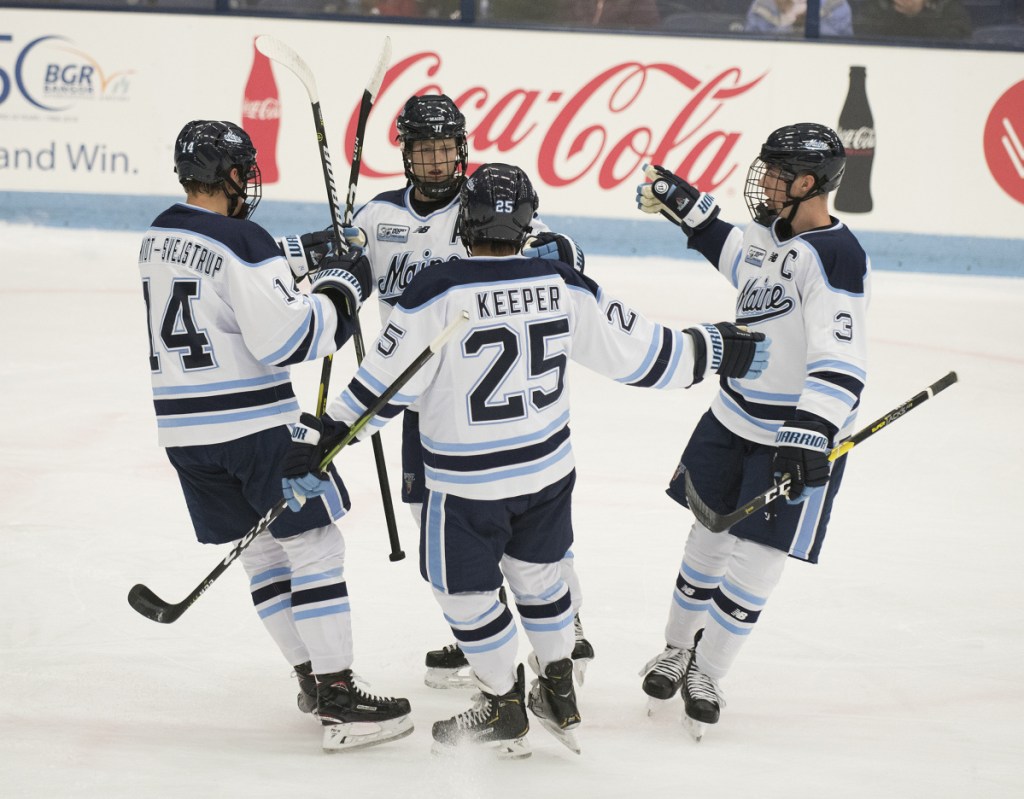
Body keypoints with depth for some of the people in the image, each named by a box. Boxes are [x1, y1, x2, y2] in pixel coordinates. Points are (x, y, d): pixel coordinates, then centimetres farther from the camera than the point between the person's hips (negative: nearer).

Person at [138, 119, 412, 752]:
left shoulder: (159, 237, 10)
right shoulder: (243, 241, -17)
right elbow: (289, 342, -21)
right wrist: (340, 289, -7)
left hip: (186, 428, 8)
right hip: (258, 425, -8)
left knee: (262, 551, 16)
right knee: (315, 547, -2)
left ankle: (312, 677, 23)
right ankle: (339, 701, -5)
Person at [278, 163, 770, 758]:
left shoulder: (438, 294, -20)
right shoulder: (564, 285, -9)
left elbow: (382, 387, -19)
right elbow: (638, 351, -1)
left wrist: (318, 442, -11)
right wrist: (720, 350, 13)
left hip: (467, 484, -5)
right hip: (548, 470, 5)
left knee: (466, 593, 14)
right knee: (537, 574, 25)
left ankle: (505, 715, 26)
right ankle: (560, 700, 34)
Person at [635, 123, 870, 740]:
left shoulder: (835, 256, -24)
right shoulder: (772, 234, 4)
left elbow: (841, 359, -31)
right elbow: (735, 254, 29)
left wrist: (811, 434, -39)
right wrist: (687, 205, 24)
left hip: (800, 438, -8)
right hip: (735, 418, 8)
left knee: (754, 562, 0)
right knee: (708, 538, 16)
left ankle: (707, 672, 16)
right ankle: (679, 646, 34)